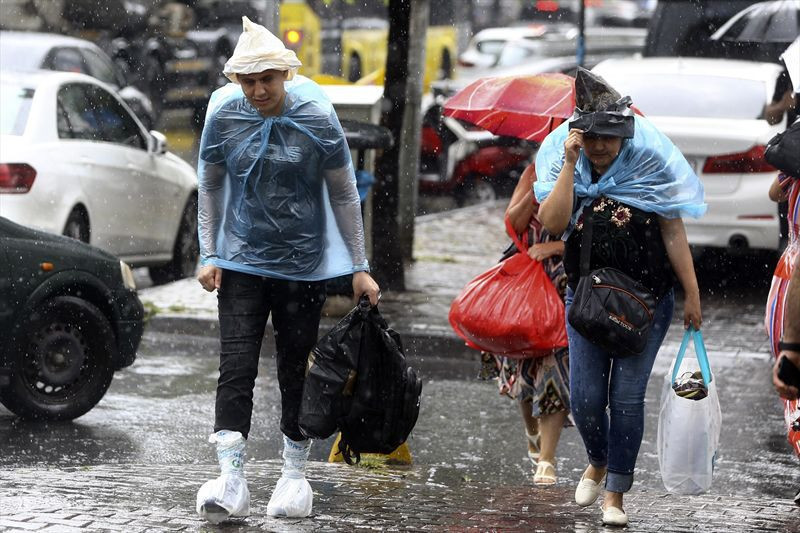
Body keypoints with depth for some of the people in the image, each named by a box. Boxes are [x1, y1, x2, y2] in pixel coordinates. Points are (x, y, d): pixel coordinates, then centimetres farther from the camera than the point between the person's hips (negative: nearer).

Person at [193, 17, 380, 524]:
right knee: (236, 366, -11)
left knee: (297, 368, 6)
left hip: (303, 264, 0)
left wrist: (359, 268, 1)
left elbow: (344, 195, 0)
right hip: (241, 262, 1)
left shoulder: (317, 118, -9)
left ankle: (295, 474, 20)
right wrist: (209, 254, 4)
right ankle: (232, 480, -16)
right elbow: (209, 187, 9)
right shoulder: (224, 116, -6)